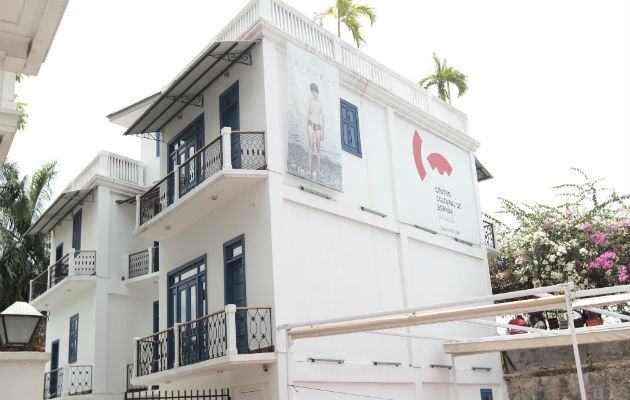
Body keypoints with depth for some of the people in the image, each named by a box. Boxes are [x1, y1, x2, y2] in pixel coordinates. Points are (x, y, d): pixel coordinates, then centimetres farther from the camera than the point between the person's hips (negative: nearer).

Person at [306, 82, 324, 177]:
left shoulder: (321, 104, 5)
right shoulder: (310, 101, 10)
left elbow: (322, 118, 5)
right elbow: (308, 113, 15)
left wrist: (323, 132, 1)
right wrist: (307, 125, 7)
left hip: (318, 126, 0)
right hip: (311, 124, 0)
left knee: (318, 147, 1)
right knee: (311, 145, -13)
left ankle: (318, 169, 4)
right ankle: (310, 167, -17)